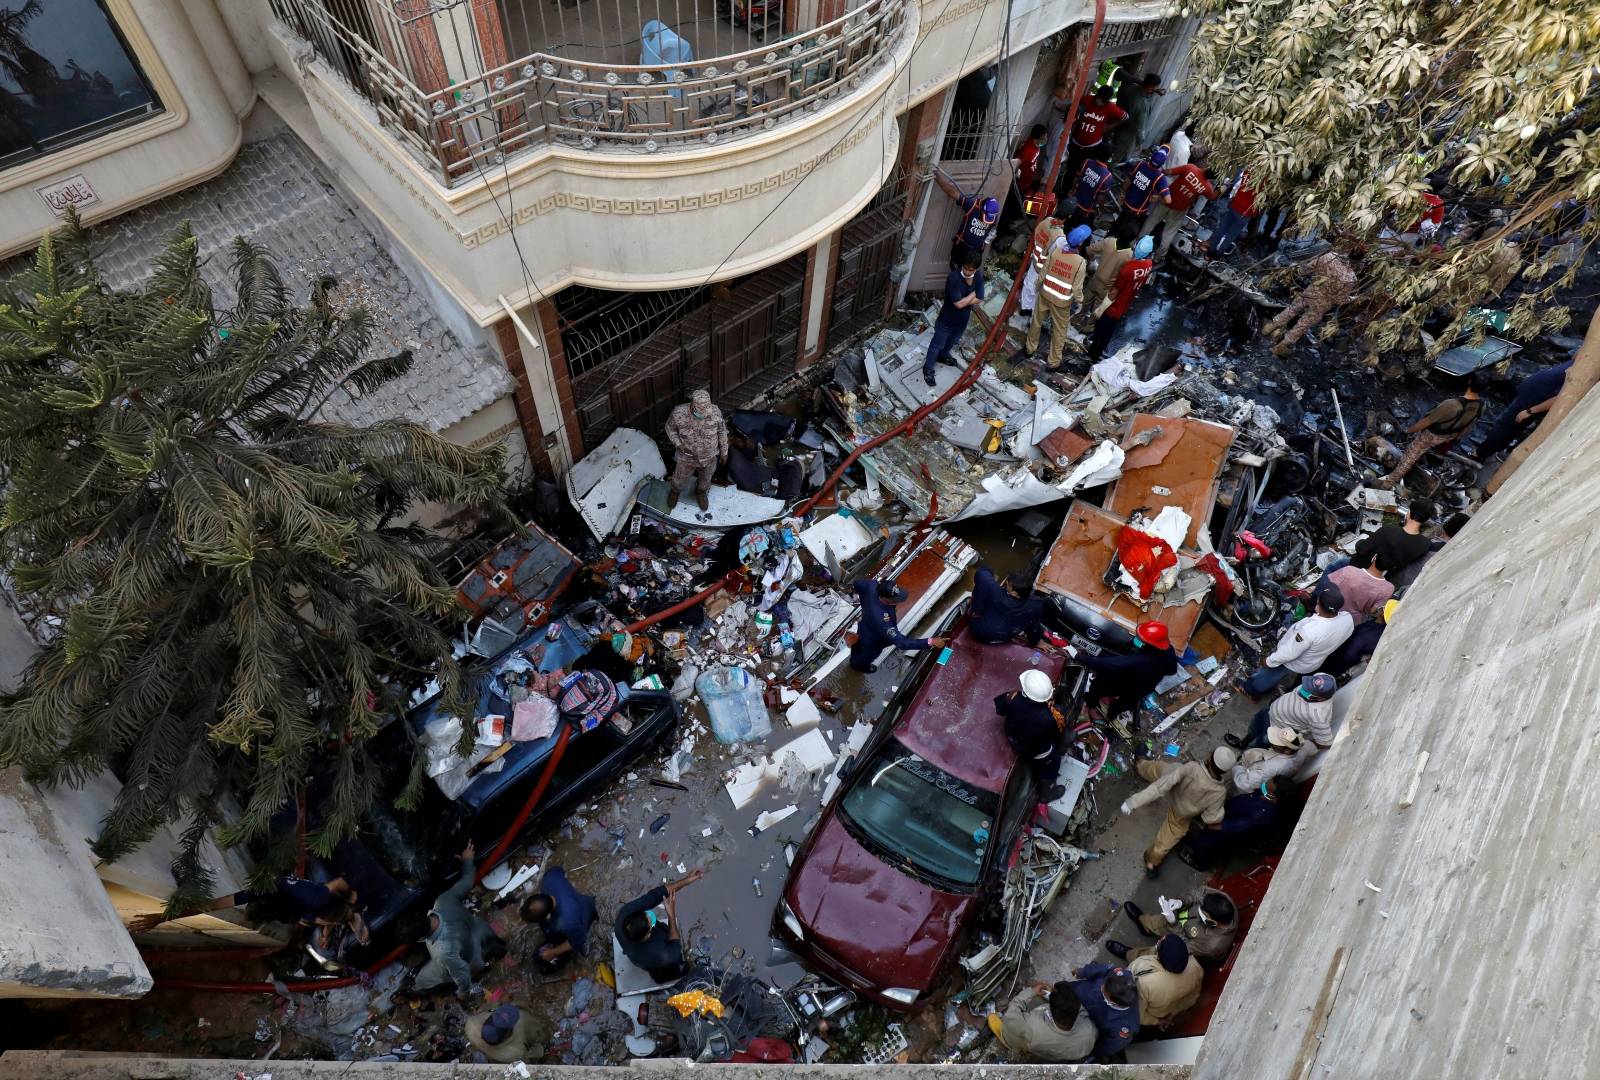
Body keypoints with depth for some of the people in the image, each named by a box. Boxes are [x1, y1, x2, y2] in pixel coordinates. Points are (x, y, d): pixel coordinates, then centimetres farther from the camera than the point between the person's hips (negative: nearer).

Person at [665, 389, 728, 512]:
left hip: (709, 457, 1)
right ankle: (675, 491, 62)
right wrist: (679, 444, -23)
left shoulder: (715, 412, -28)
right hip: (687, 457, -1)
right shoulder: (679, 413, -31)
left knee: (705, 478, 29)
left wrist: (724, 452, 1)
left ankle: (701, 493, 63)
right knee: (680, 479, 27)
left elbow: (722, 431, -9)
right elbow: (670, 427, -10)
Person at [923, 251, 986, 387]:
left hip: (963, 320, 6)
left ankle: (943, 355, 60)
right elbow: (959, 304, -32)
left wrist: (964, 300, -26)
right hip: (947, 320, -6)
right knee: (937, 345, 14)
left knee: (951, 342, 31)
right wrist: (973, 294, -19)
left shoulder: (979, 276, -15)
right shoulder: (954, 277, -33)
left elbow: (979, 300, -15)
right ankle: (928, 368, 34)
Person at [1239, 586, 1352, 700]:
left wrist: (1269, 661, -13)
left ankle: (1250, 689, 51)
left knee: (1265, 673, 24)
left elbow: (1287, 654, -31)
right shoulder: (1348, 619, -25)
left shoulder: (1310, 630, -45)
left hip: (1294, 663, -6)